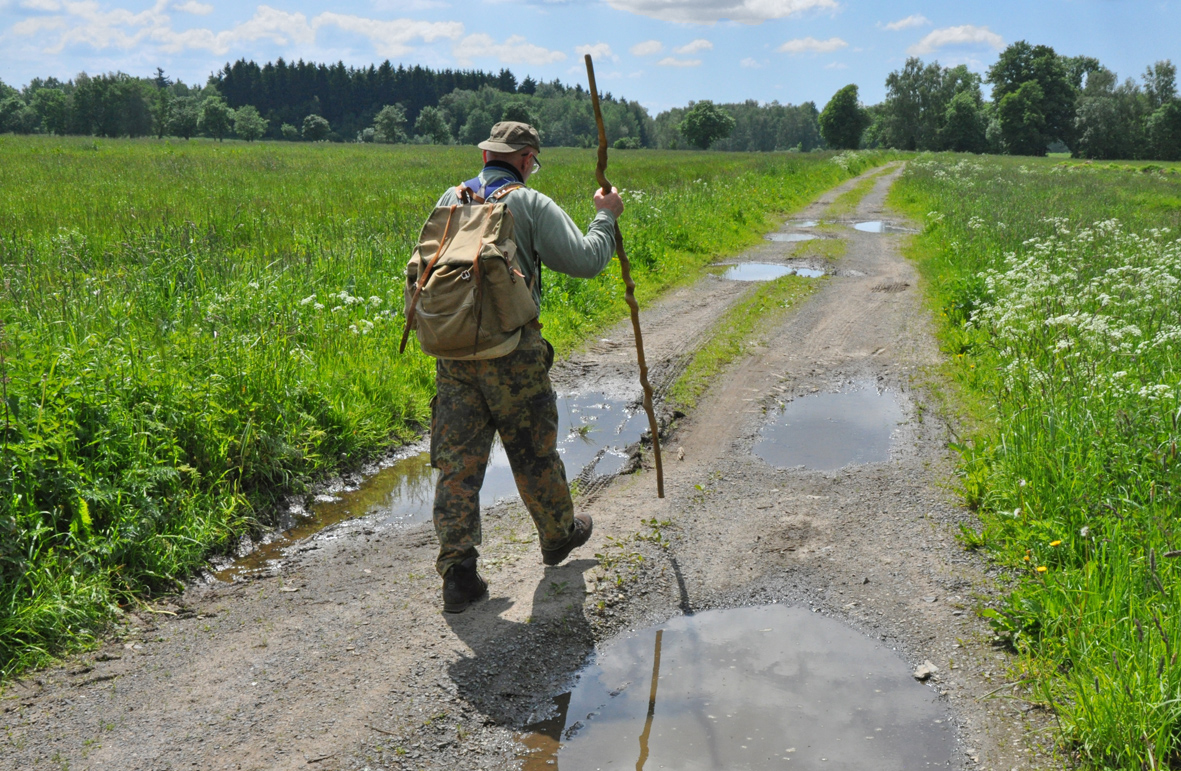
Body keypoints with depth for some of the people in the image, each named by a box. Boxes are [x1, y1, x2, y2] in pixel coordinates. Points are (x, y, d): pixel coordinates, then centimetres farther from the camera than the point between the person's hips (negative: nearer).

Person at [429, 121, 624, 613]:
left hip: (453, 350, 4)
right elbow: (585, 261, -7)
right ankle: (558, 536, 35)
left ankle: (457, 573, 4)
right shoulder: (531, 204, -4)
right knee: (534, 452, 14)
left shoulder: (450, 199, 12)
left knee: (457, 461, 6)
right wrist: (605, 217, 9)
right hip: (511, 350, -4)